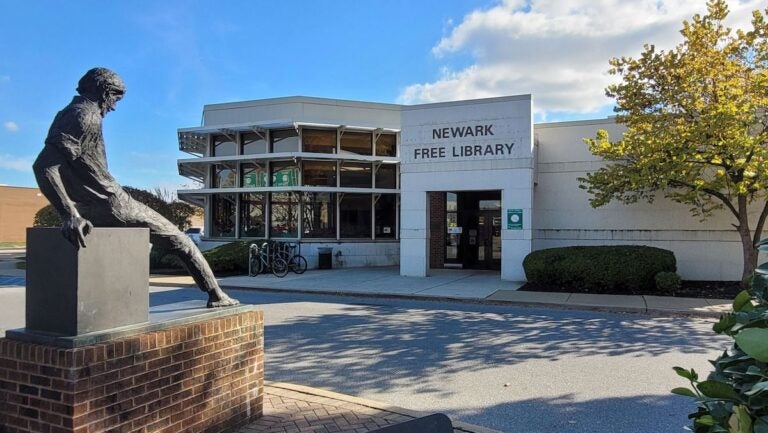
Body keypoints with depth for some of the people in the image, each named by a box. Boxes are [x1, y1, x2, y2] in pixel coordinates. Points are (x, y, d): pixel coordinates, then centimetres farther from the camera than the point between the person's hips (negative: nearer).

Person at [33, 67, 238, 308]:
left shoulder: (66, 115, 13)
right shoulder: (87, 117, -16)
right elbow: (44, 166, -28)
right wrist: (69, 215, -34)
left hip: (91, 211, 9)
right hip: (112, 206, -9)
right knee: (178, 239, 6)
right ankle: (216, 294, 13)